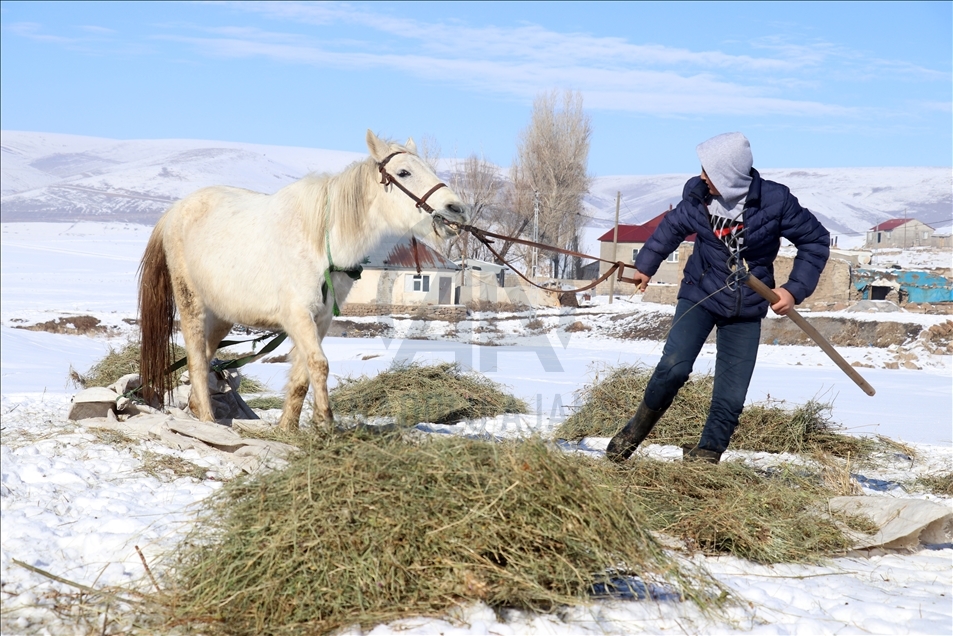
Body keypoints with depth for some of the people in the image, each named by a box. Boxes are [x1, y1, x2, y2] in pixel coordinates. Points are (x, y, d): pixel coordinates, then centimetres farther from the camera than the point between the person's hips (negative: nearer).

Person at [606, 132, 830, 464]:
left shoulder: (775, 201, -16)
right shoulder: (698, 195, -9)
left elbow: (816, 241, -4)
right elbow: (673, 226, 13)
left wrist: (795, 289, -12)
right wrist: (646, 265, 18)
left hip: (745, 311, 0)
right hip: (700, 296, 0)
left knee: (730, 399, -2)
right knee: (673, 367, -21)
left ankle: (705, 458, 14)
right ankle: (637, 429, 1)